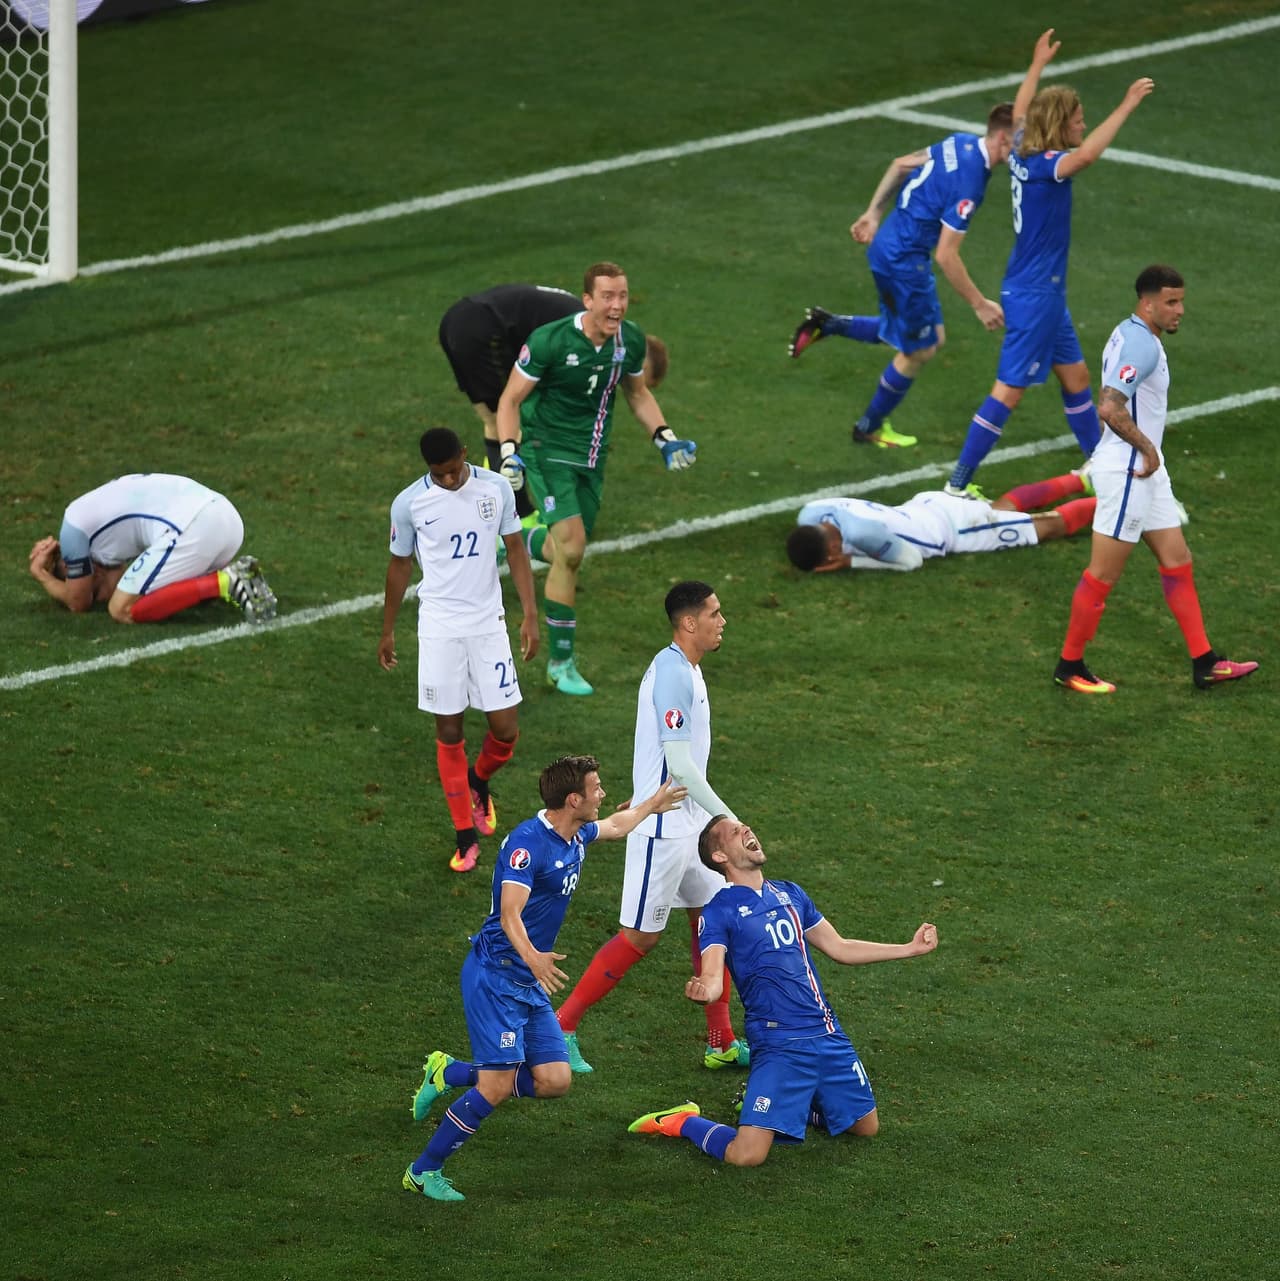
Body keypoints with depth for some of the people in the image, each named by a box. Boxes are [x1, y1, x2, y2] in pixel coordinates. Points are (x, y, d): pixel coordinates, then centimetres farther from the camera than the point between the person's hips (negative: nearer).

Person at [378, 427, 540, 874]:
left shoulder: (496, 488, -4)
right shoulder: (409, 503, -7)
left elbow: (516, 551, 4)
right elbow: (400, 565, 6)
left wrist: (530, 614, -2)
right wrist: (387, 631, 13)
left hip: (488, 623, 1)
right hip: (439, 629, -1)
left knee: (505, 729, -1)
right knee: (449, 732, 3)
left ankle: (478, 783, 33)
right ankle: (466, 835, 13)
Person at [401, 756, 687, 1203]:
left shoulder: (576, 836, 8)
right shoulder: (527, 842, -20)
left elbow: (615, 825, 33)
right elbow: (510, 914, -31)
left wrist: (652, 805, 48)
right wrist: (532, 957, -49)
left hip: (530, 984, 9)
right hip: (495, 976, -9)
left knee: (554, 1081, 0)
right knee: (497, 1085, -16)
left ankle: (448, 1074, 17)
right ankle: (423, 1171, -3)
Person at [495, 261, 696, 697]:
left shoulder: (631, 340, -4)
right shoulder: (549, 341, -21)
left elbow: (637, 392, 15)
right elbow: (510, 400, -12)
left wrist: (664, 439, 4)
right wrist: (509, 453, -25)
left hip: (592, 457, 6)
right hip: (548, 450, -6)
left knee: (568, 552, 12)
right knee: (571, 548, -18)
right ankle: (561, 662, -6)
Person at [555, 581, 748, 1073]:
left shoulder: (685, 668, 11)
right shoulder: (672, 674, -20)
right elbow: (679, 764, -24)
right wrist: (728, 818, -20)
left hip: (688, 824, 10)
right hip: (662, 828, -10)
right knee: (640, 937, -4)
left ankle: (722, 1041, 18)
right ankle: (561, 1027, 5)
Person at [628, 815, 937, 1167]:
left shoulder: (791, 894, 15)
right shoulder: (719, 911, -5)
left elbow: (839, 948, 23)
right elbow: (711, 976, -18)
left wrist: (910, 948, 23)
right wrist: (702, 991, -43)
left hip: (828, 1035, 6)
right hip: (778, 1044, -6)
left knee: (866, 1128, 14)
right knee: (746, 1155, -18)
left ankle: (792, 1103, 33)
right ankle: (683, 1122, 10)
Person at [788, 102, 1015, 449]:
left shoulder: (960, 144, -1)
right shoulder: (969, 183, -28)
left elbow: (900, 165, 12)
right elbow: (947, 256, -25)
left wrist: (874, 213, 20)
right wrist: (980, 304, -17)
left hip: (888, 242, 9)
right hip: (904, 260, -9)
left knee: (932, 336, 19)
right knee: (919, 351, 10)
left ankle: (826, 325, 20)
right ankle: (870, 428, 29)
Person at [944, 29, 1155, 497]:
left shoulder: (1022, 153, 2)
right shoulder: (1044, 165, -23)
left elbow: (1019, 113, 25)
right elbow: (1086, 154, -45)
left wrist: (1038, 65, 36)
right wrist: (1127, 106, -42)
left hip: (1042, 292, 10)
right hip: (1035, 296, -10)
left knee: (1075, 376, 20)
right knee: (1008, 392, -6)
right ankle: (957, 484, -3)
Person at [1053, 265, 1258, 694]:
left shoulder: (1133, 335, 11)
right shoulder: (1140, 344, -21)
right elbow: (1111, 410, -31)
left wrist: (1148, 453, 16)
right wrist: (1147, 448, -19)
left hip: (1144, 471, 11)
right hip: (1127, 472, -11)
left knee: (1177, 561, 12)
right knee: (1104, 574, -1)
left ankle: (1204, 663, 15)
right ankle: (1070, 667, 9)